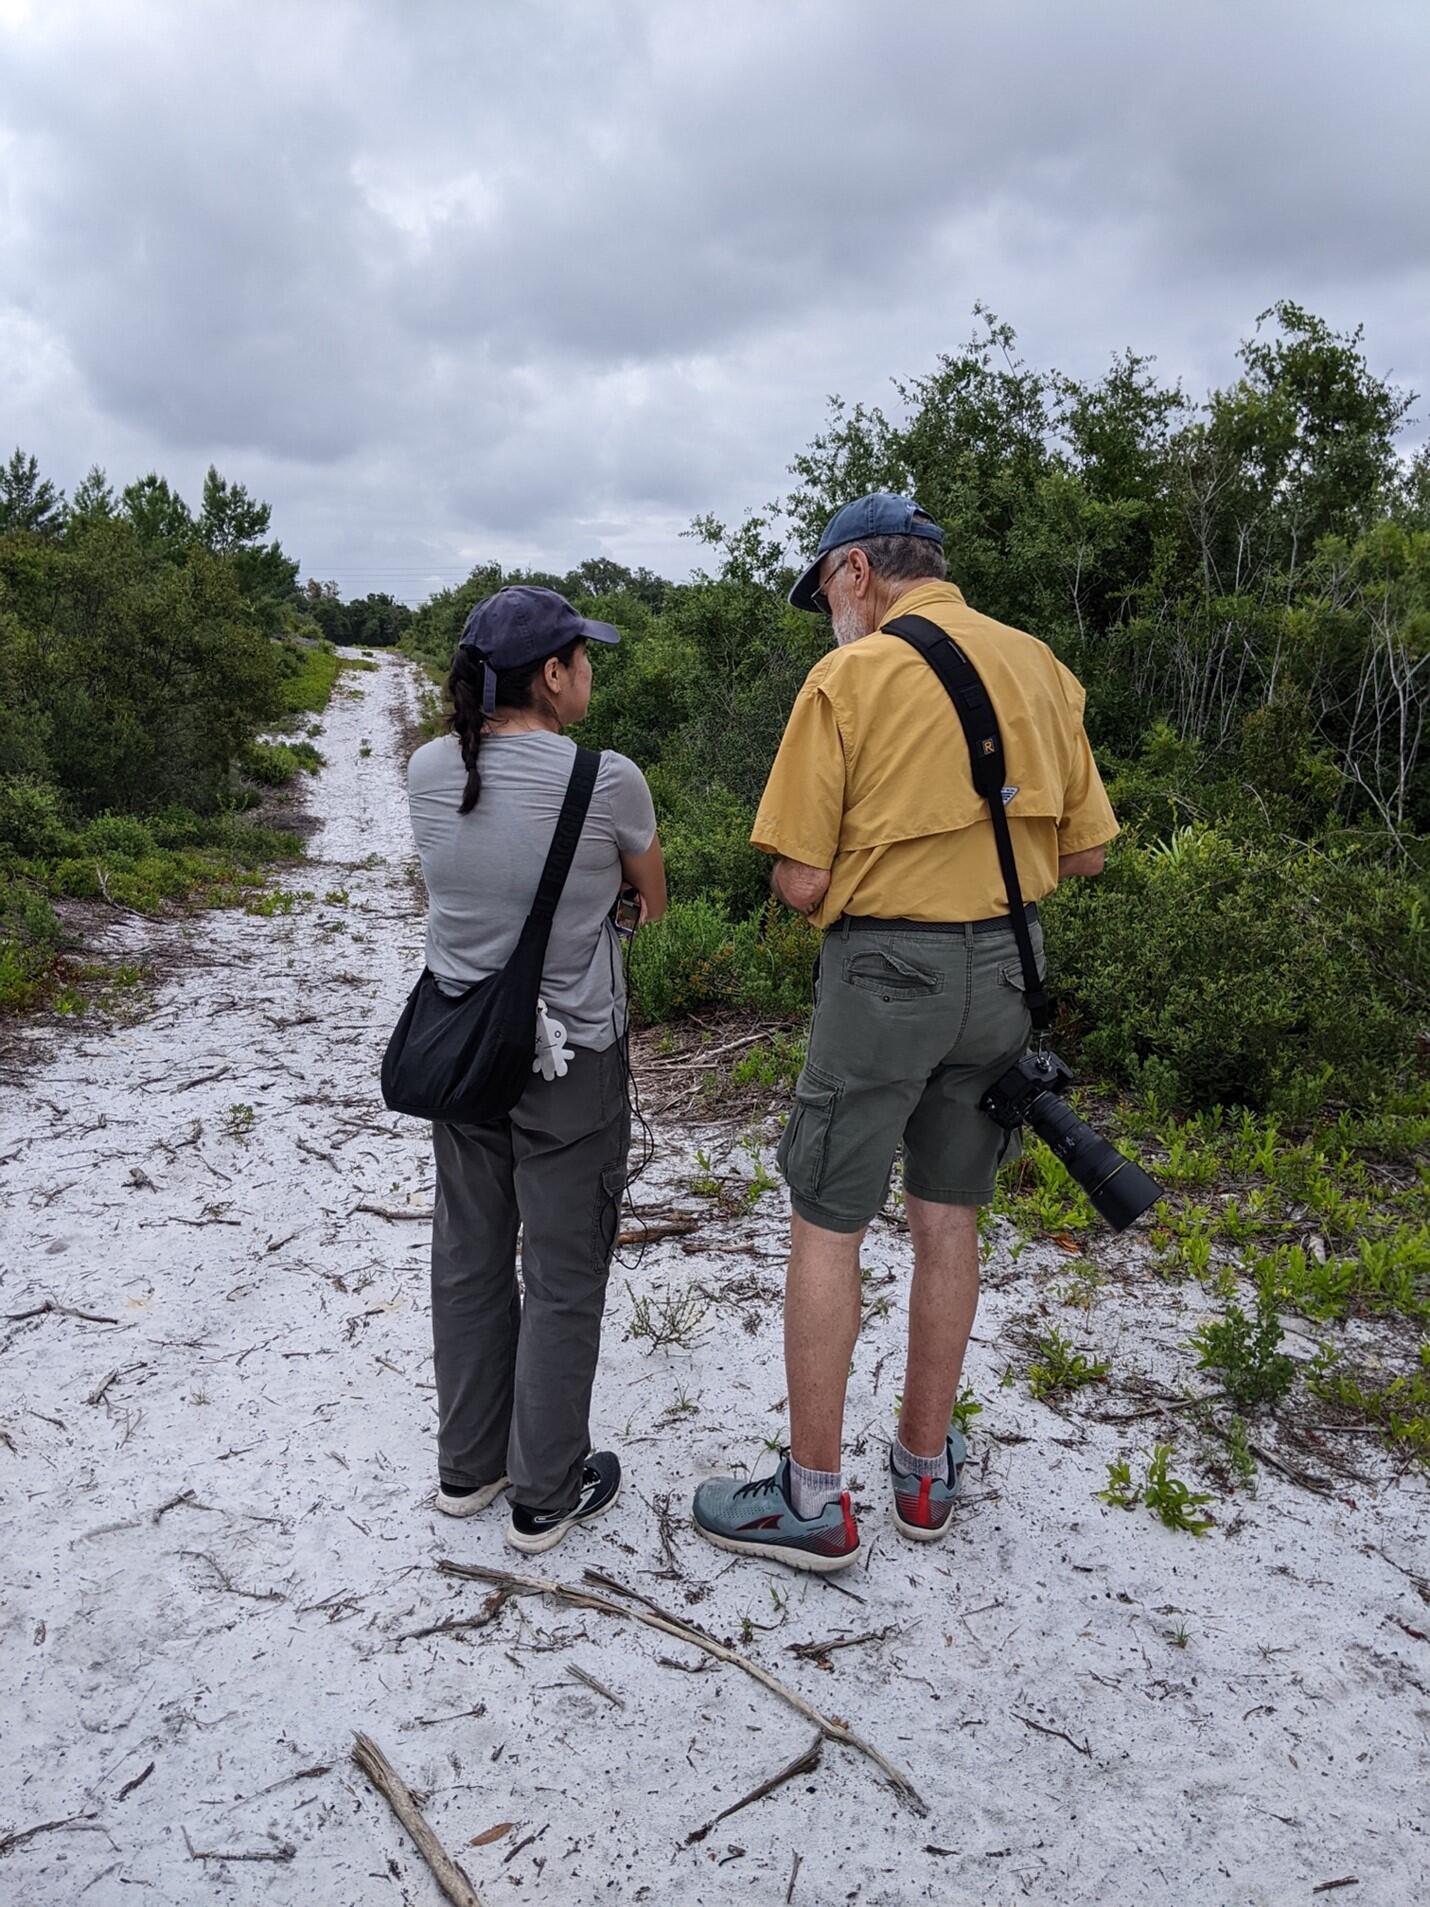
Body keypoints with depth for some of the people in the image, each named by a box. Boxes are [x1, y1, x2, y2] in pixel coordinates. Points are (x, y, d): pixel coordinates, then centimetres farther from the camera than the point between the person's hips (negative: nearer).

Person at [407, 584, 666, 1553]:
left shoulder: (429, 771, -3)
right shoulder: (608, 782, -17)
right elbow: (653, 901, 1)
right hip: (570, 1058, -5)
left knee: (469, 1262, 19)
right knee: (563, 1280, 10)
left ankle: (467, 1466, 36)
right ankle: (545, 1495, 26)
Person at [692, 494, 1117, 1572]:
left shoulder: (849, 680, -10)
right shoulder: (1041, 668, 7)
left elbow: (800, 884, -12)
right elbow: (1085, 851, 9)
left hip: (886, 966, -6)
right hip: (1008, 964, 6)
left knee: (827, 1226, 5)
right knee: (947, 1219, 16)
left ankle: (815, 1502, 15)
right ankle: (927, 1473, 30)